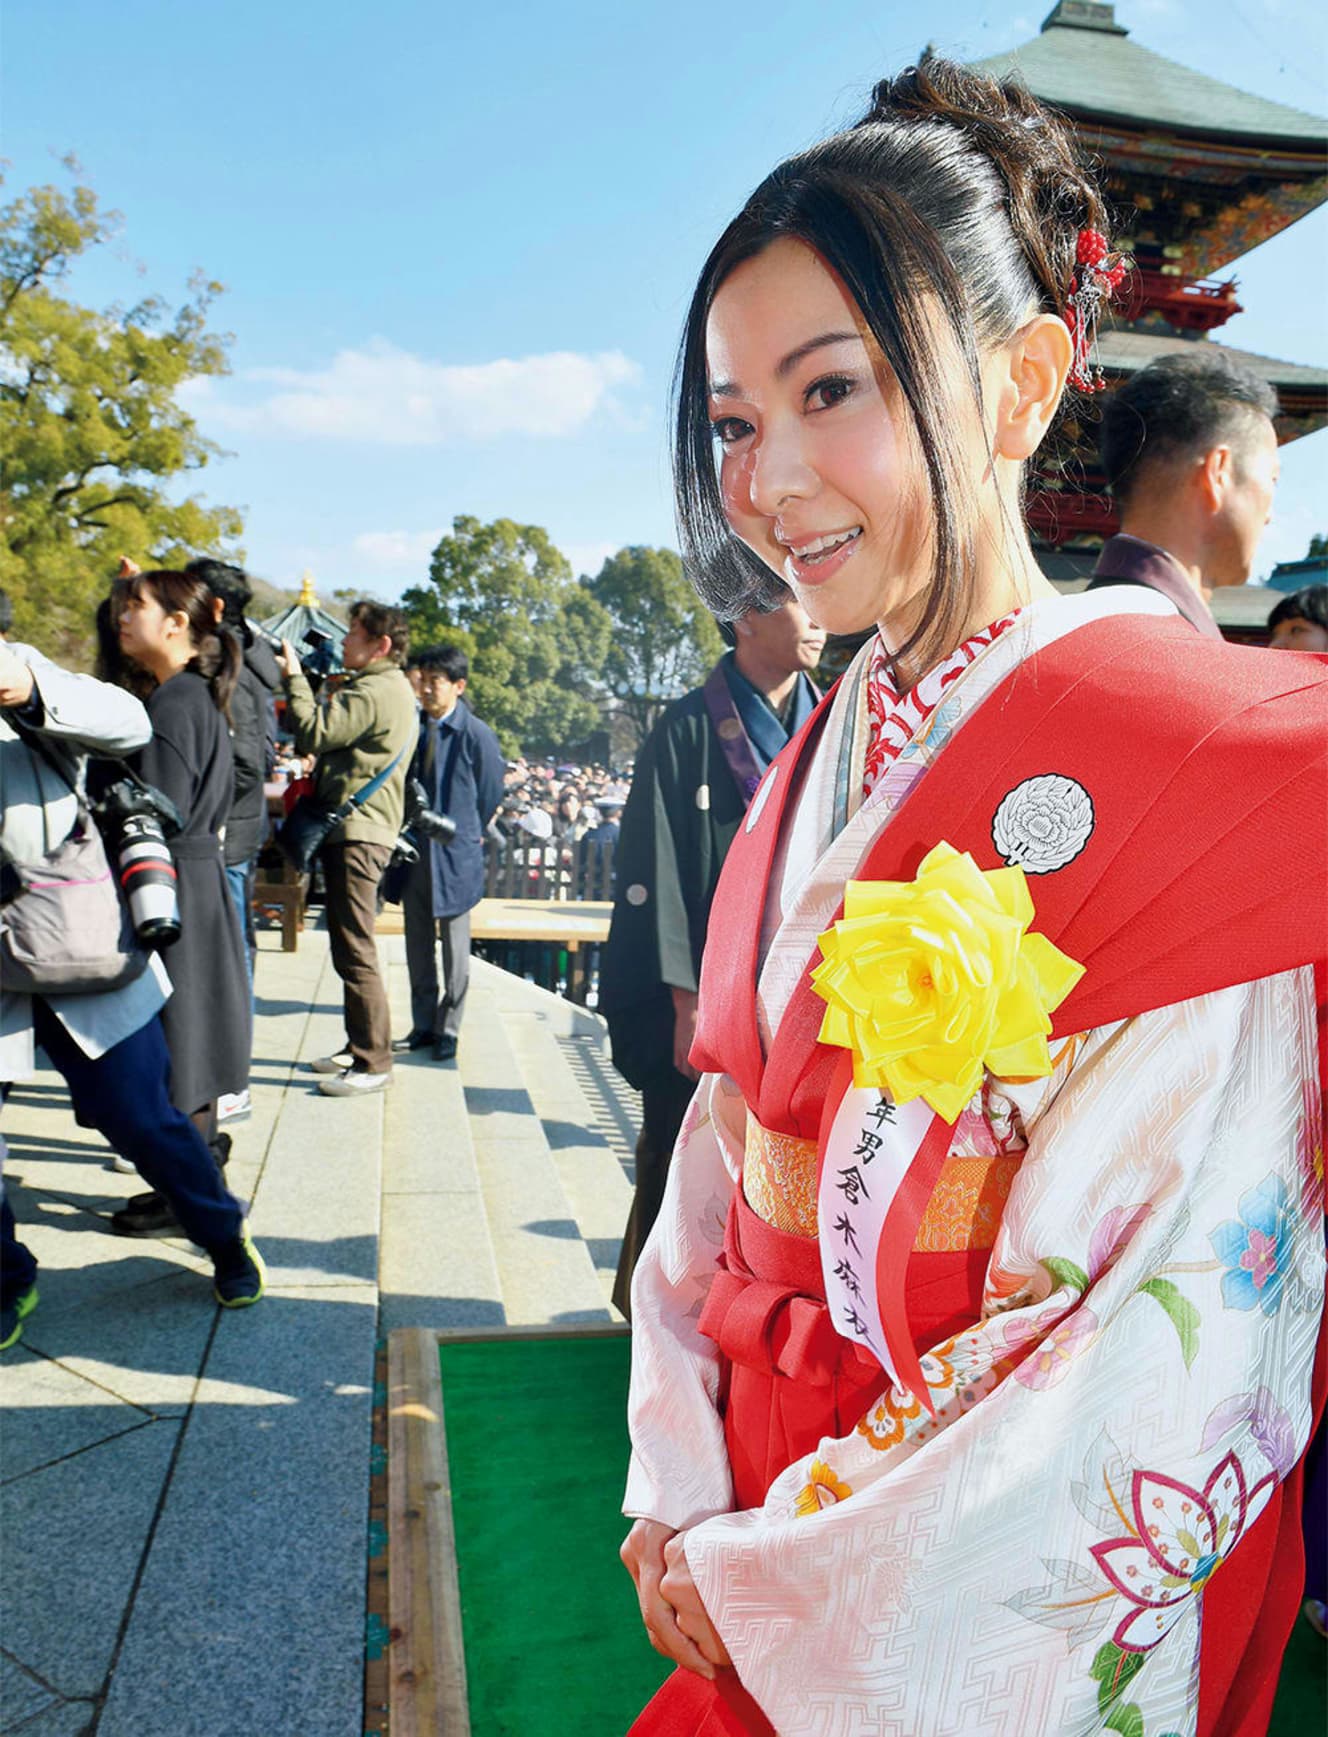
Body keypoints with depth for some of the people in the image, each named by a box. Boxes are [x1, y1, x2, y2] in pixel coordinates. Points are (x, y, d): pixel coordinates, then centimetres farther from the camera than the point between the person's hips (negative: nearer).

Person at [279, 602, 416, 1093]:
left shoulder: (375, 692, -15)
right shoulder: (390, 690, 21)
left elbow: (314, 734, -18)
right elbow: (329, 738, 22)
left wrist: (293, 677, -5)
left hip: (356, 834, -11)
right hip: (358, 830, 11)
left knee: (354, 951, -9)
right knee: (350, 948, 17)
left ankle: (373, 1063, -4)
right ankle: (358, 1047, 27)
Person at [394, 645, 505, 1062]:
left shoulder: (476, 734, -10)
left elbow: (491, 793, -1)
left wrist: (470, 835, 7)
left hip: (456, 853, -5)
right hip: (414, 851, 5)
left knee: (453, 944, 5)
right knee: (418, 942, 12)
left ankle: (448, 1030, 15)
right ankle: (423, 1025, 23)